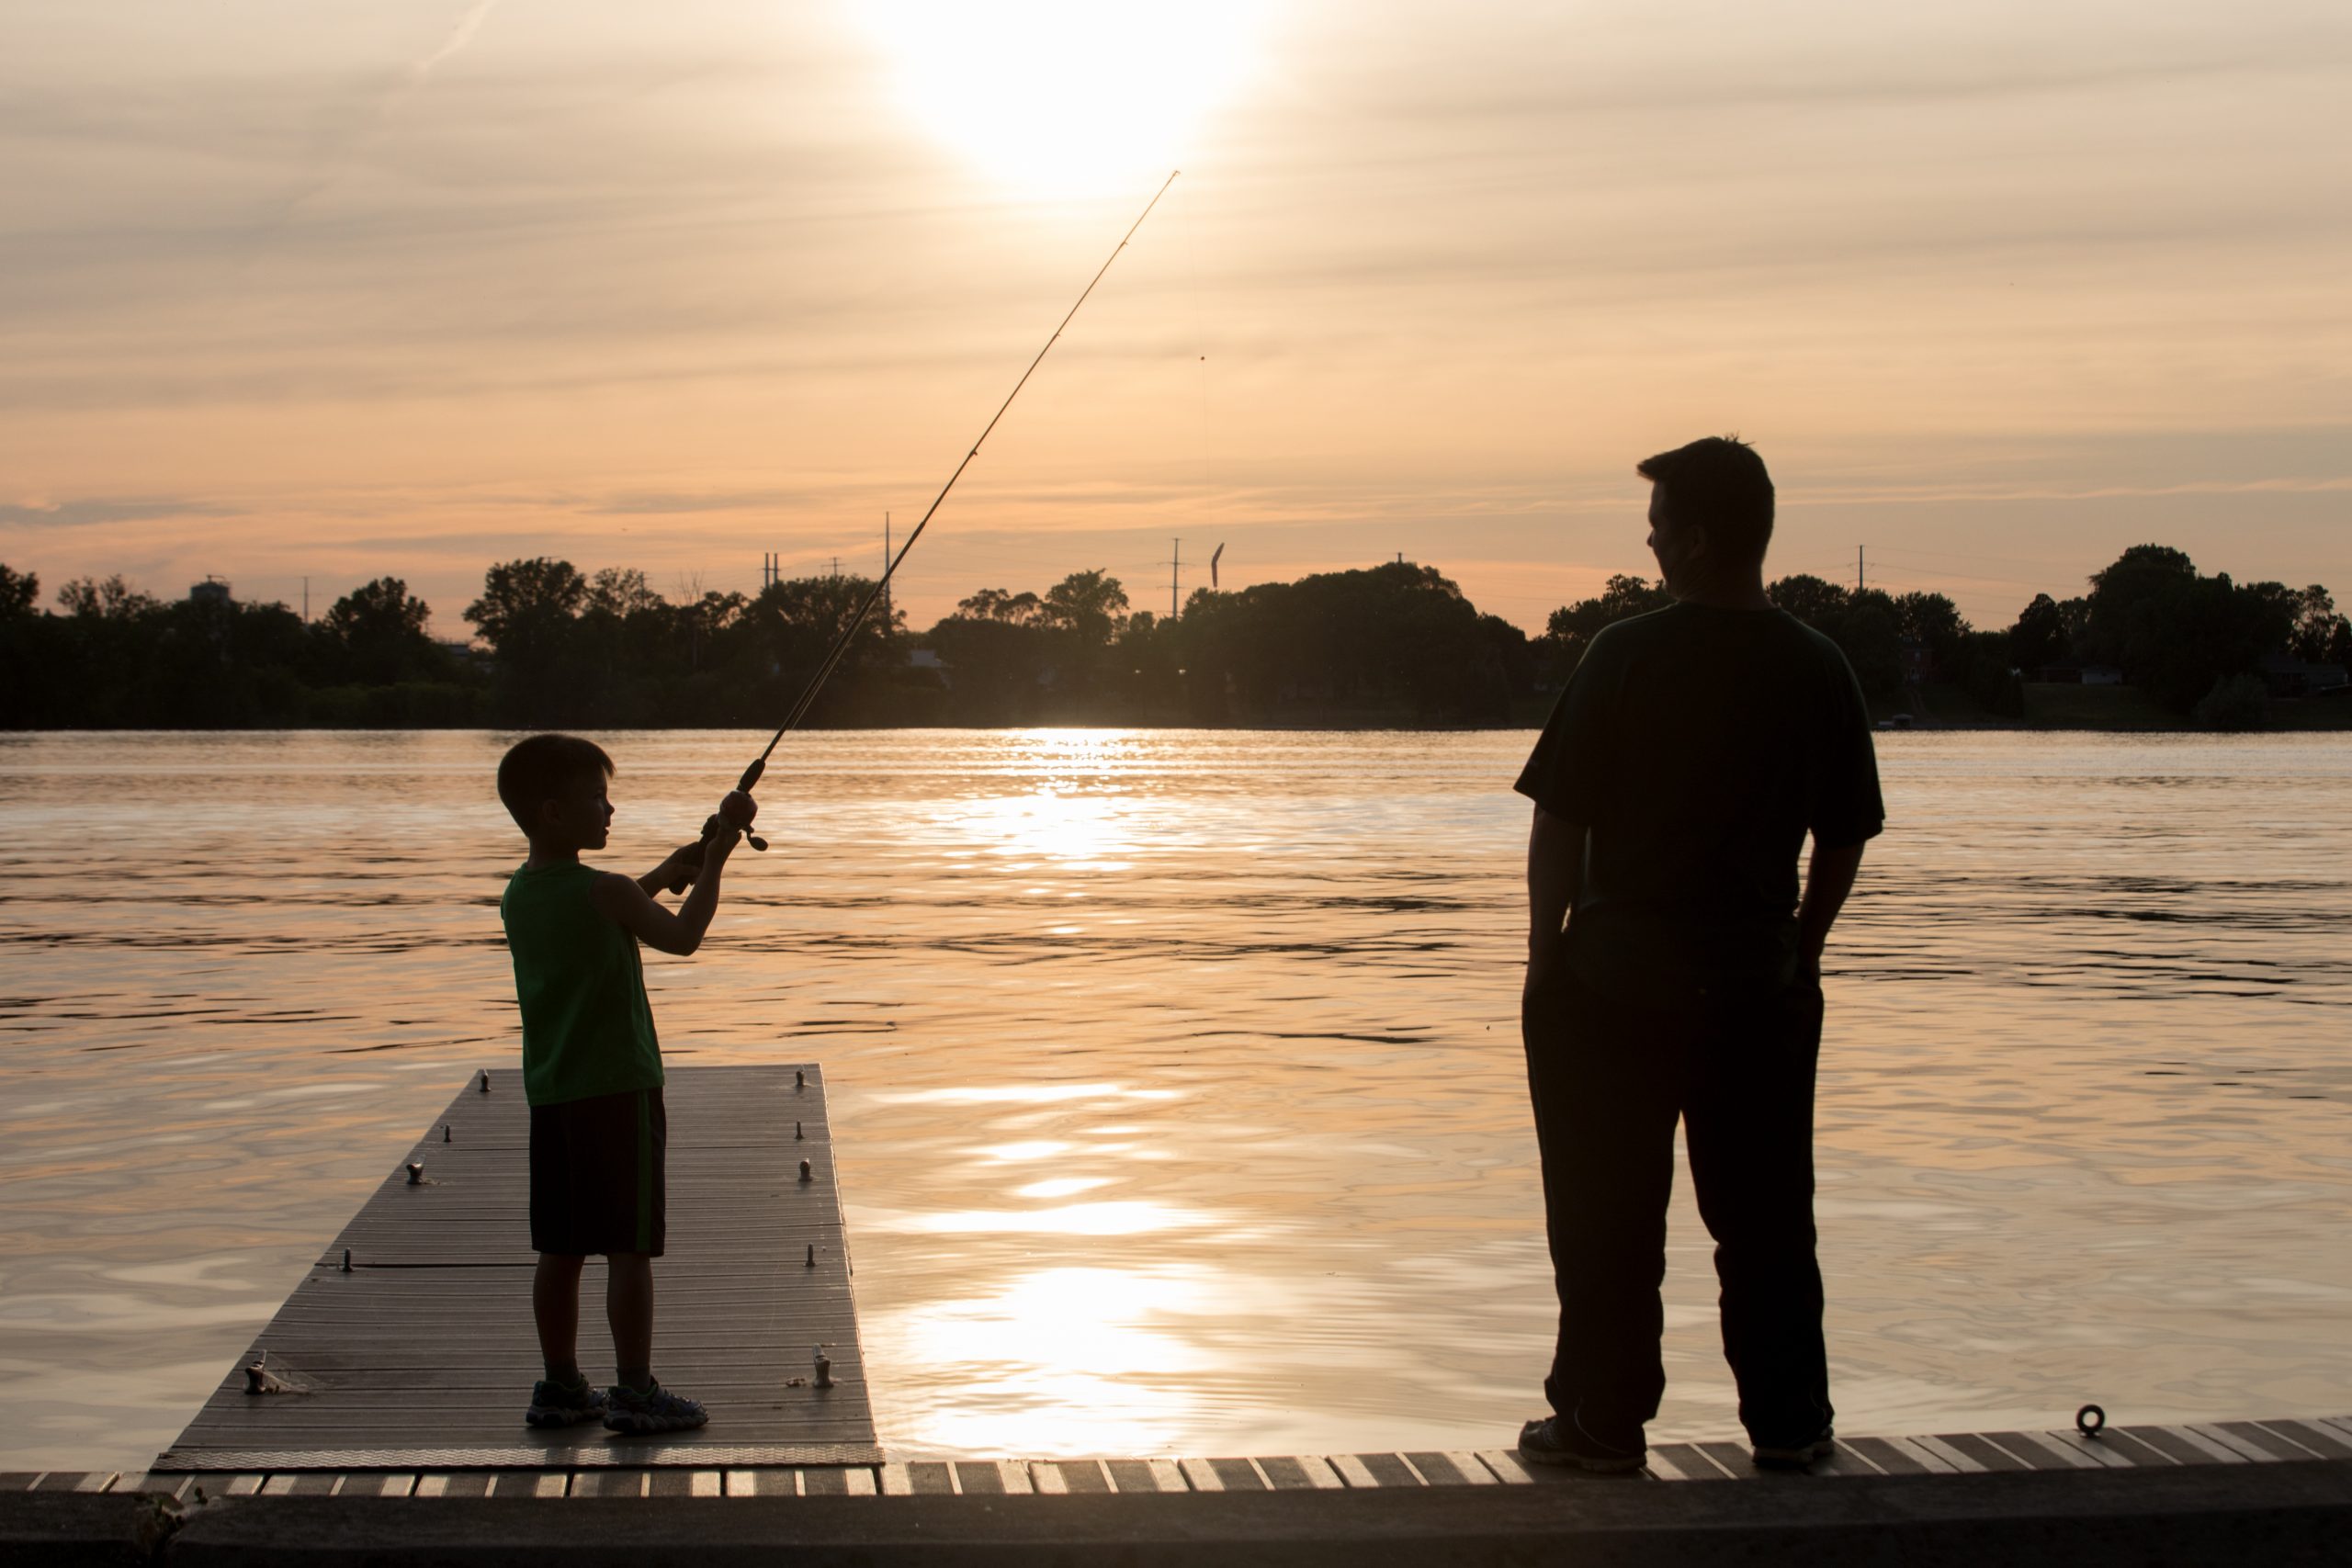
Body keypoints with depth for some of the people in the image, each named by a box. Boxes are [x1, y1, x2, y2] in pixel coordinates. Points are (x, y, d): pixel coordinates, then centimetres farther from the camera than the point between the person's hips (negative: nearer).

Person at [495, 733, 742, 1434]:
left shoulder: (518, 895, 8)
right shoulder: (608, 892, -15)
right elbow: (682, 936, -1)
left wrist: (663, 874, 27)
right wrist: (711, 869, 10)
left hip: (550, 1092, 7)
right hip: (617, 1088, -7)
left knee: (560, 1248, 12)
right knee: (629, 1247, -1)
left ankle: (560, 1387, 18)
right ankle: (634, 1392, 2)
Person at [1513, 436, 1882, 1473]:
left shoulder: (1627, 656, -12)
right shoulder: (1821, 670, 0)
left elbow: (1559, 822, -9)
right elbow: (1845, 840, 7)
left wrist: (1545, 952, 1)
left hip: (1618, 975, -3)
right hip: (1761, 984, 4)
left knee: (1608, 1213, 7)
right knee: (1764, 1211, 13)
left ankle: (1604, 1420, 13)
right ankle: (1789, 1420, 19)